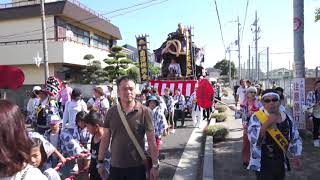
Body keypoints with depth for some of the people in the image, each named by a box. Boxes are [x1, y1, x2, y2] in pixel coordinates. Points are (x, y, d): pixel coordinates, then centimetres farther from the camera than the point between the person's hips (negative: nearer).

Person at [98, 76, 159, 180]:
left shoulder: (144, 112, -11)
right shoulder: (111, 112, -2)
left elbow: (151, 140, -8)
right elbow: (105, 138, 4)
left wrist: (155, 165, -7)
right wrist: (100, 162, 6)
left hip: (137, 166, -2)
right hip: (115, 166, 3)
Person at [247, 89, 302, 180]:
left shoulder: (287, 118, 1)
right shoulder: (256, 117, -16)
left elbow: (295, 138, 13)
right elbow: (253, 138, -29)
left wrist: (296, 156, 7)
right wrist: (267, 123, -34)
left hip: (281, 162, 6)